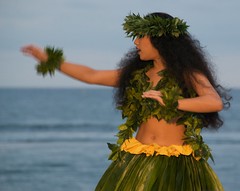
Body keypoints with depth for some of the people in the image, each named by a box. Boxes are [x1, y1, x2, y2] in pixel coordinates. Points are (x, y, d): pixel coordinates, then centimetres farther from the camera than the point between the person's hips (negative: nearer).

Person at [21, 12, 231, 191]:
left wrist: (170, 102, -25)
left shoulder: (187, 74, -5)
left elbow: (216, 102, -22)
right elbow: (90, 75, 16)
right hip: (138, 162, 5)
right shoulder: (135, 73, 11)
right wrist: (49, 60, 17)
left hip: (177, 165, -5)